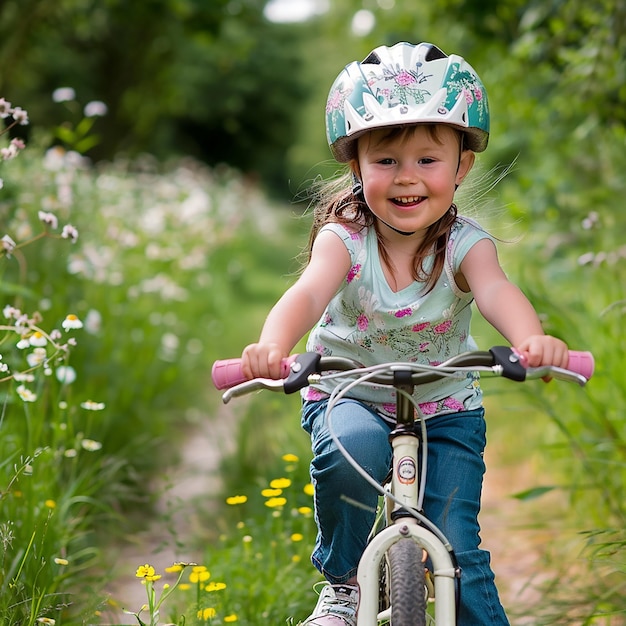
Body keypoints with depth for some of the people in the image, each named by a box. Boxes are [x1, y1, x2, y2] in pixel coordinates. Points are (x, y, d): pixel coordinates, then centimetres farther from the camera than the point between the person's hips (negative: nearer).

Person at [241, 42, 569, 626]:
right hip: (350, 396, -1)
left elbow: (496, 290, -38)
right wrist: (272, 347, -60)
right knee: (354, 447, -34)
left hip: (445, 408, 1)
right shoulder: (344, 238, -18)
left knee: (455, 546, -10)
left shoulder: (464, 244, -16)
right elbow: (308, 292, -37)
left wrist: (532, 341, -62)